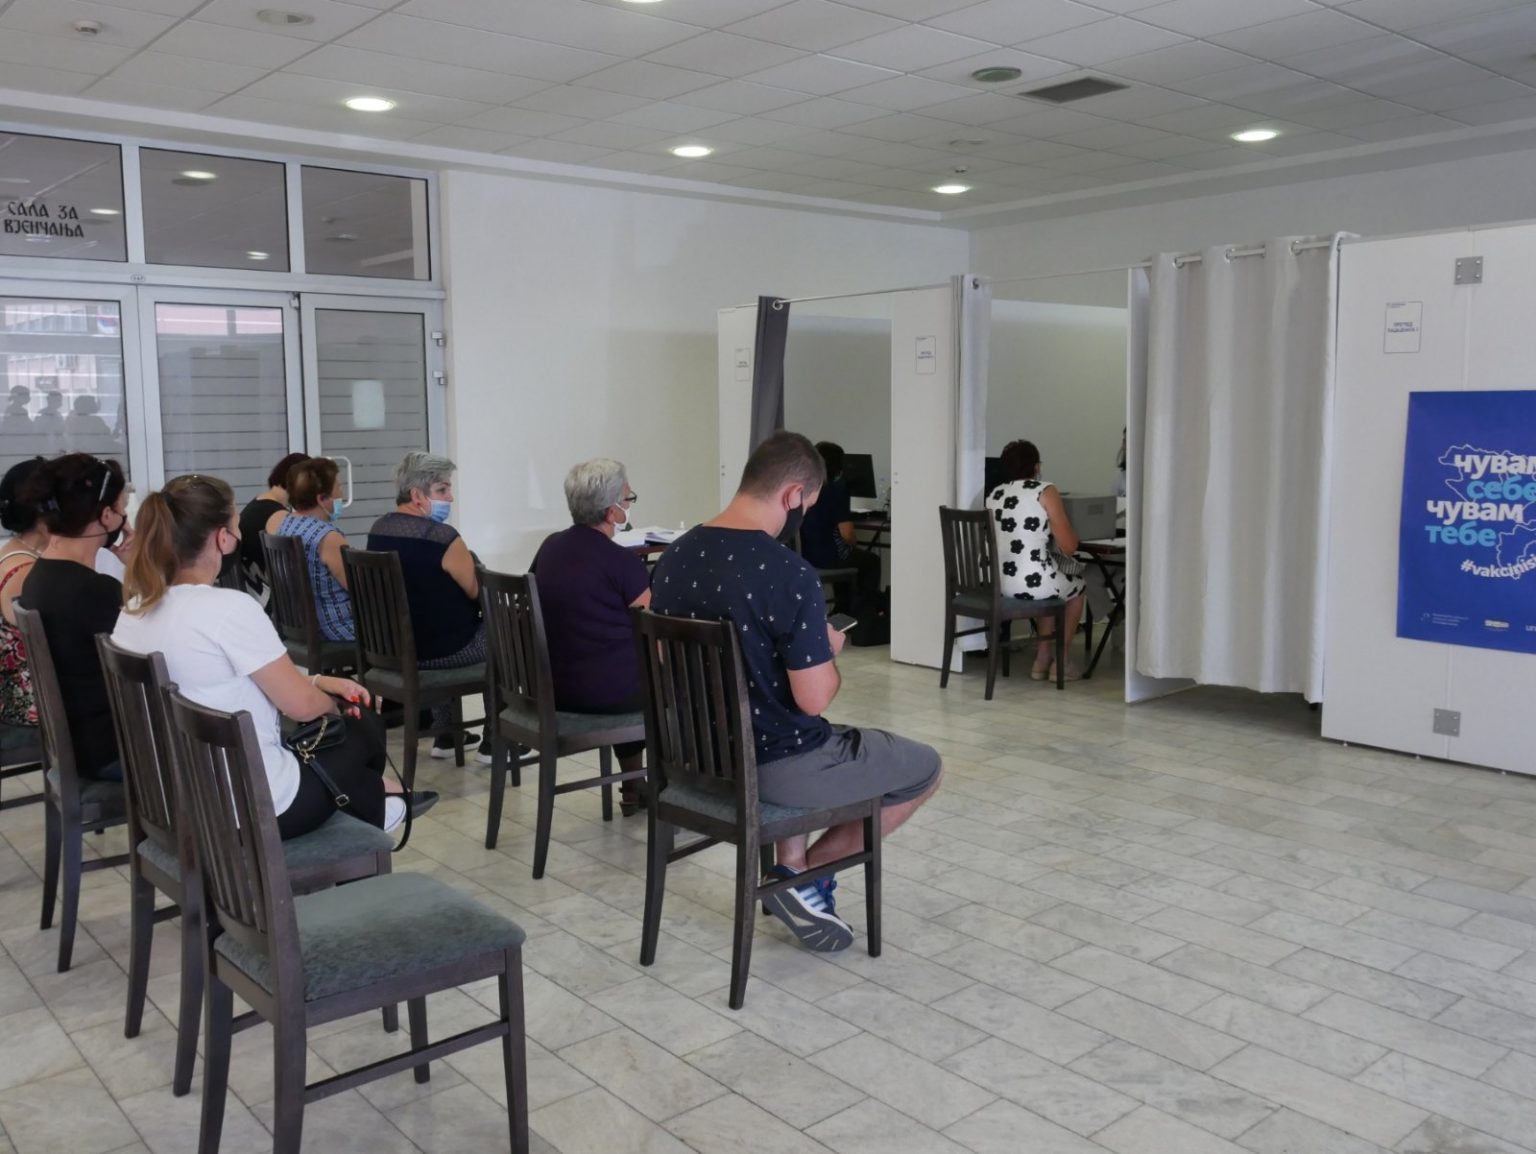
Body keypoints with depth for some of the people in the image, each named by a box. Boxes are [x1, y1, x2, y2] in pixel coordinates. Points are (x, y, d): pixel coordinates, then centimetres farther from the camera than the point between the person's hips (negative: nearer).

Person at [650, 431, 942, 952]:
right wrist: (828, 651, 0)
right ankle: (804, 873, 10)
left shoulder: (674, 557, -1)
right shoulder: (790, 574, -24)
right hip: (775, 766, -7)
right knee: (926, 768, 13)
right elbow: (814, 699, -22)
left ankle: (791, 867, 23)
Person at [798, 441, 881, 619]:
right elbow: (847, 535, -21)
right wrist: (854, 544, 0)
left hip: (804, 554, 6)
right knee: (871, 561, 23)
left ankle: (842, 609, 40)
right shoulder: (837, 488, -16)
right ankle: (861, 614, 26)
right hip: (828, 556, -6)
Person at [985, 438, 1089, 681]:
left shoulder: (993, 496, 11)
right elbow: (1069, 547, -7)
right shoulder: (1045, 491, -6)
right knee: (1079, 587, 28)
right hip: (1032, 583, -6)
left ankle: (1042, 659, 34)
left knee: (1055, 583, 36)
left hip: (996, 584, 6)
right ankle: (1059, 662, 32)